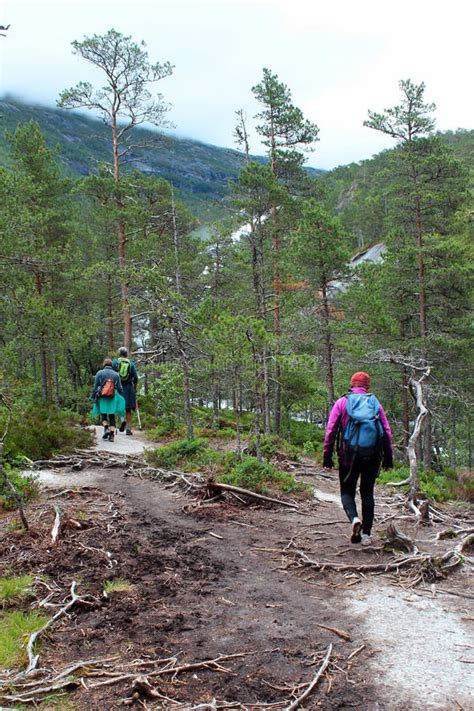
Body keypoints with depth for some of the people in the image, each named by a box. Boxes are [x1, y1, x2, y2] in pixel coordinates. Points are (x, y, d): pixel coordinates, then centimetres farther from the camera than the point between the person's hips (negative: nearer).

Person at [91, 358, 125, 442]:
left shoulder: (99, 373, 3)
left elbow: (95, 387, 1)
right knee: (112, 416, 7)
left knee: (103, 414, 13)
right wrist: (121, 400, 15)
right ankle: (112, 434, -2)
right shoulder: (116, 374, 9)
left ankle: (106, 428, -9)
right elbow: (120, 388, 9)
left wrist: (93, 398, 9)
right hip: (113, 398, 1)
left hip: (102, 398, -1)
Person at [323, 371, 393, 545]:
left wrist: (327, 456, 1)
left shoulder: (342, 402, 2)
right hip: (372, 456, 2)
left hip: (349, 455, -2)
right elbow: (387, 432, 4)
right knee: (367, 493, 14)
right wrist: (388, 458, 10)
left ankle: (354, 518, -18)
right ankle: (366, 534, 13)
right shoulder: (375, 403, 7)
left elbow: (331, 430, -3)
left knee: (347, 491, 11)